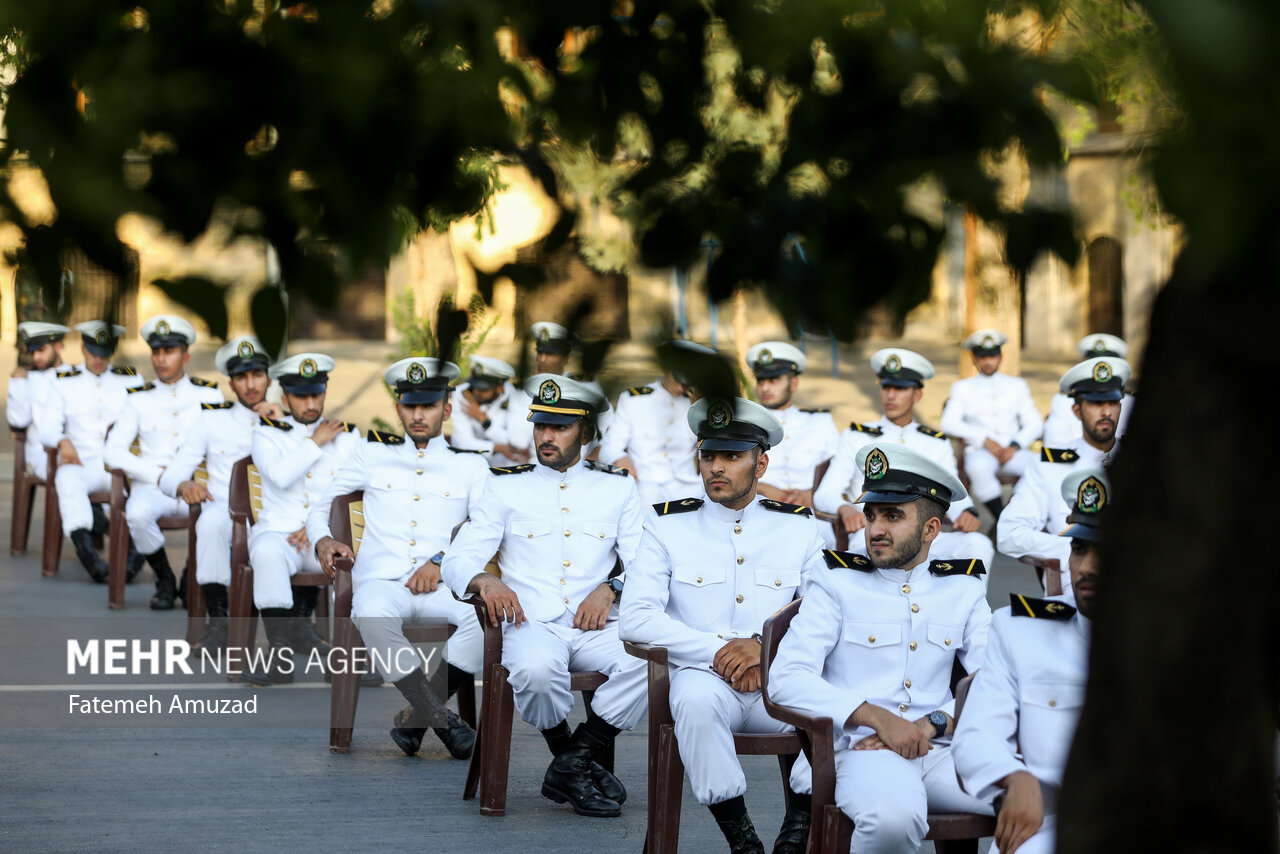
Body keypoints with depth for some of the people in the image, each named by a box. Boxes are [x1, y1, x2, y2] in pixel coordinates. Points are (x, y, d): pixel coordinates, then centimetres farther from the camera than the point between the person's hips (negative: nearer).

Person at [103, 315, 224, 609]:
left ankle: (191, 580, -5)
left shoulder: (209, 395, 11)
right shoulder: (140, 400, 10)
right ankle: (164, 580, -8)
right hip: (152, 486, 0)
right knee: (138, 513, -36)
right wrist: (157, 474, -10)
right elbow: (113, 452, 3)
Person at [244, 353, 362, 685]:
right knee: (268, 552, -37)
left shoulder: (347, 435, 14)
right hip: (278, 531, -2)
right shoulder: (267, 434, 9)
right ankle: (279, 654, -36)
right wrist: (316, 442, -2)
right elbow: (280, 475, -13)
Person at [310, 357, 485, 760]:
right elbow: (320, 509, 27)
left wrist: (442, 561, -10)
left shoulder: (470, 465, 19)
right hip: (381, 580, 0)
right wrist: (323, 540, 3)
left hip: (442, 587, 0)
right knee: (374, 614, -39)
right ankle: (438, 716, -25)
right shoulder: (372, 455, 21)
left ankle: (416, 715, -24)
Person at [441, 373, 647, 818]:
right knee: (536, 669, -38)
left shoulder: (617, 486, 16)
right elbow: (457, 561, 7)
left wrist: (610, 588, -12)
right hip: (532, 623, -1)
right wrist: (485, 580, -16)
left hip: (595, 627, 1)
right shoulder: (506, 486, 13)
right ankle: (576, 764, -9)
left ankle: (570, 765, -18)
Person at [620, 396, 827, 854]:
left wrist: (767, 647, -16)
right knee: (697, 698, -38)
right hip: (703, 675, -1)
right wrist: (717, 651, -12)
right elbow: (635, 618, -3)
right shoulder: (668, 524, 8)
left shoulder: (798, 527, 12)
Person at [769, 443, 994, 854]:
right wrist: (879, 718, -15)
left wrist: (933, 723, -13)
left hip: (938, 749, 3)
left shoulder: (964, 592, 16)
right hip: (858, 746, -3)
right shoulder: (837, 584, 8)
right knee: (893, 817, -38)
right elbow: (786, 680, -5)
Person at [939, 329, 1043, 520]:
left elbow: (1033, 424, 12)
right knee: (978, 467, -39)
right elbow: (949, 423, 1)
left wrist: (1014, 446, -8)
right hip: (980, 451, -2)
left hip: (1012, 452, 2)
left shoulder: (1018, 386, 20)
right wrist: (984, 440, -11)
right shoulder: (962, 388, 15)